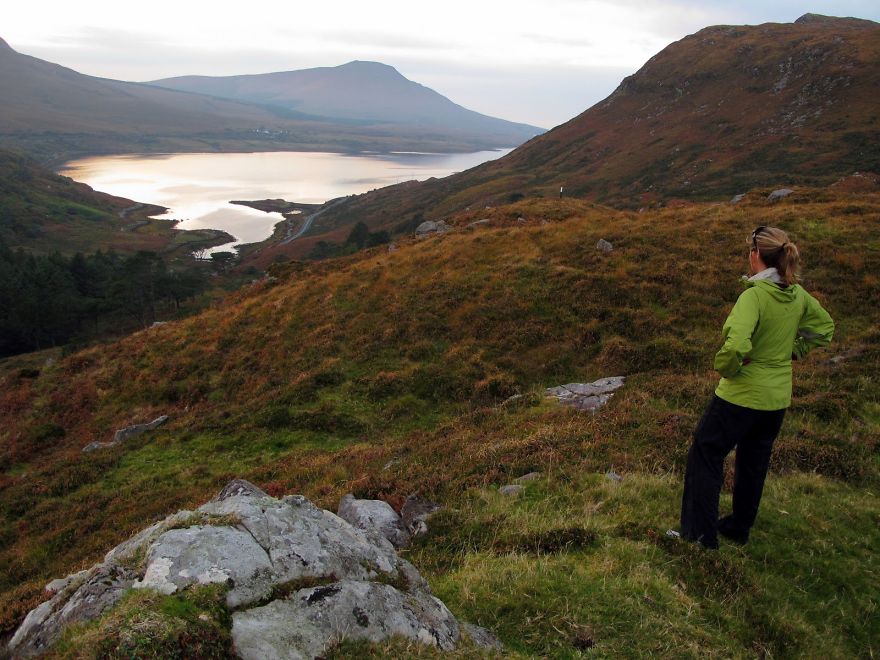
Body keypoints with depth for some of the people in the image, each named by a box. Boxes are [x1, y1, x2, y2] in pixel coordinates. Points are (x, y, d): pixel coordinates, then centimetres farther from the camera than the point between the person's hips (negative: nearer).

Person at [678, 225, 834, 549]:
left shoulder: (754, 296, -25)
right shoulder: (798, 295, -2)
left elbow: (736, 345, -38)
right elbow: (824, 328, 16)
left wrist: (725, 368, -19)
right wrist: (792, 352, 12)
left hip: (741, 394, -7)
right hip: (778, 398, 7)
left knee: (706, 456, 8)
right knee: (754, 462, 21)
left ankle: (701, 532, 11)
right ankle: (739, 527, 36)